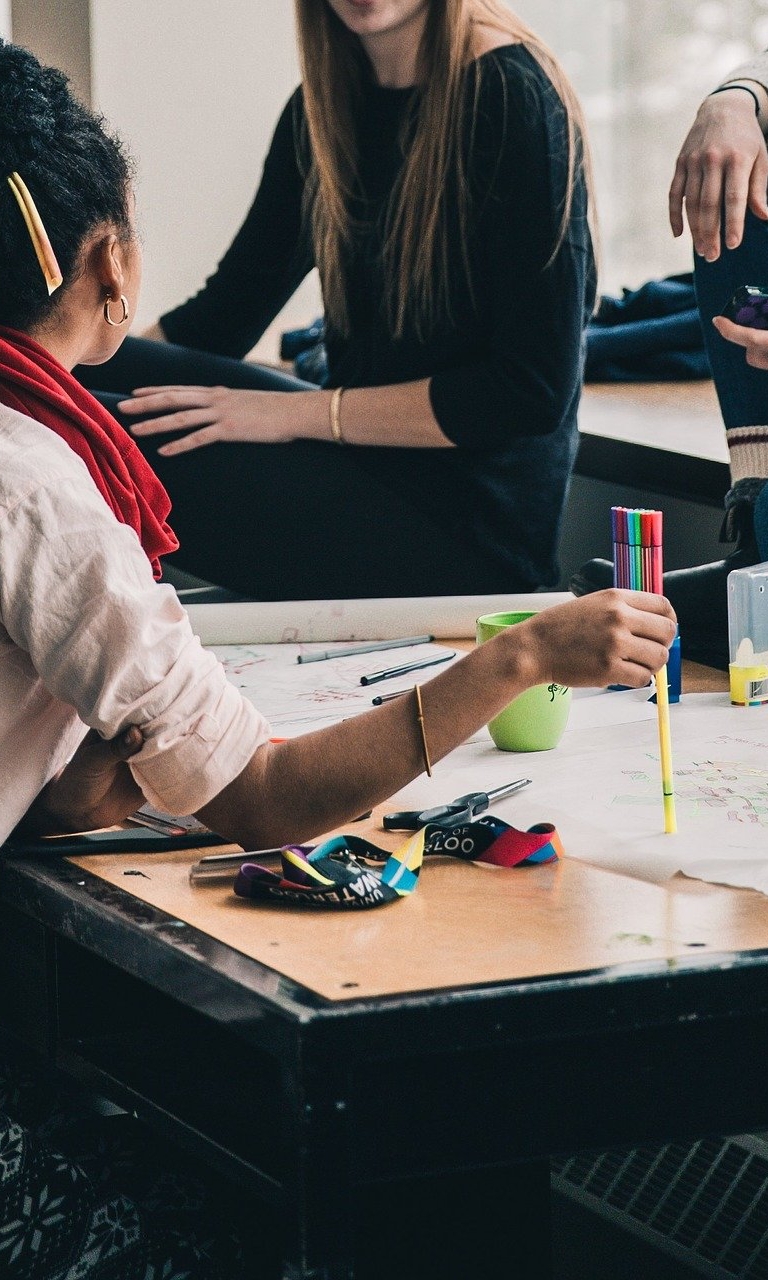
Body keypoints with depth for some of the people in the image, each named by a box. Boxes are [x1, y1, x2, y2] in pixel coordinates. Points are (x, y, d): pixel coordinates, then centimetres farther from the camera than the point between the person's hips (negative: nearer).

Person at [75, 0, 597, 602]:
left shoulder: (511, 97, -14)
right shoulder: (323, 106, 8)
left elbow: (533, 390, -18)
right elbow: (224, 313, 13)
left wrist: (298, 413, -17)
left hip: (471, 529, -7)